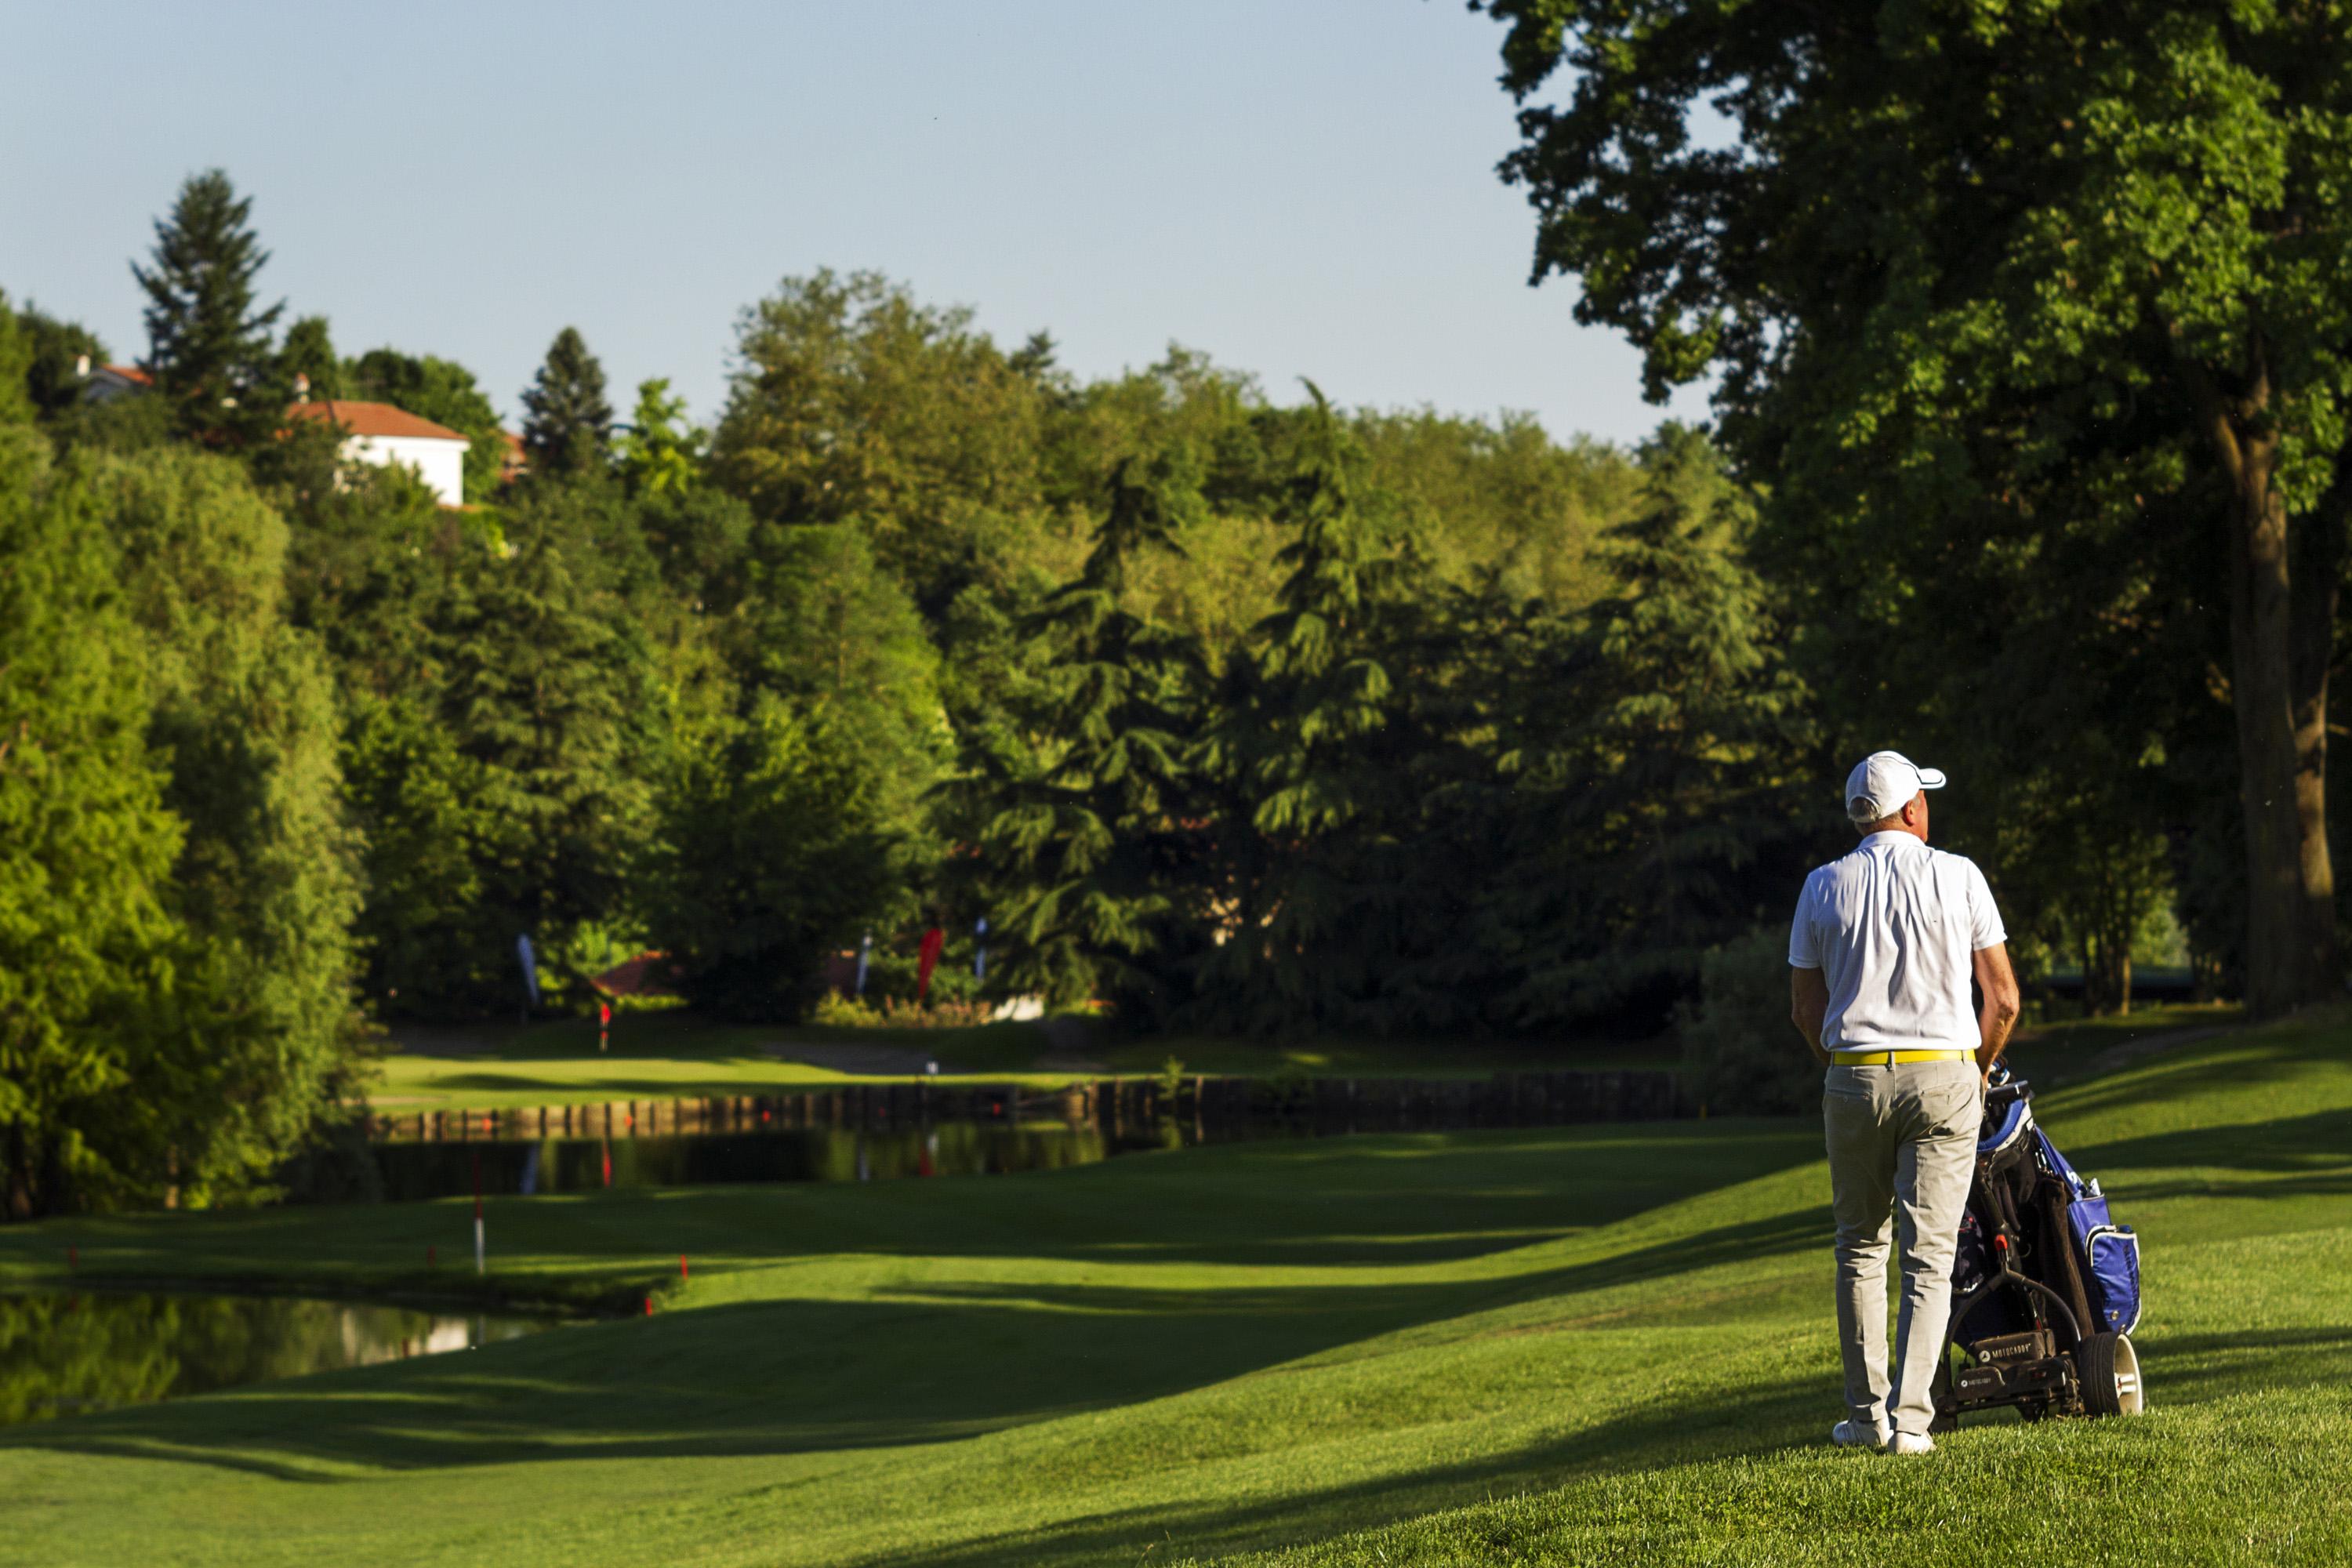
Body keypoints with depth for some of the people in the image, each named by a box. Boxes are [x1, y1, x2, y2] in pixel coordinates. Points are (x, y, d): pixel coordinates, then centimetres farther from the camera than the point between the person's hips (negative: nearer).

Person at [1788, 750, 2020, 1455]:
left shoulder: (1824, 887, 4)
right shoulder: (1958, 876, -1)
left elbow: (1805, 1009, 6)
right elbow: (2003, 999, 0)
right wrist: (1979, 1072, 16)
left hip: (1854, 1079, 2)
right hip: (1944, 1076, -2)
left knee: (1860, 1245, 14)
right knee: (1929, 1253, -1)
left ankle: (1867, 1413, 12)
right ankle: (1909, 1419, -8)